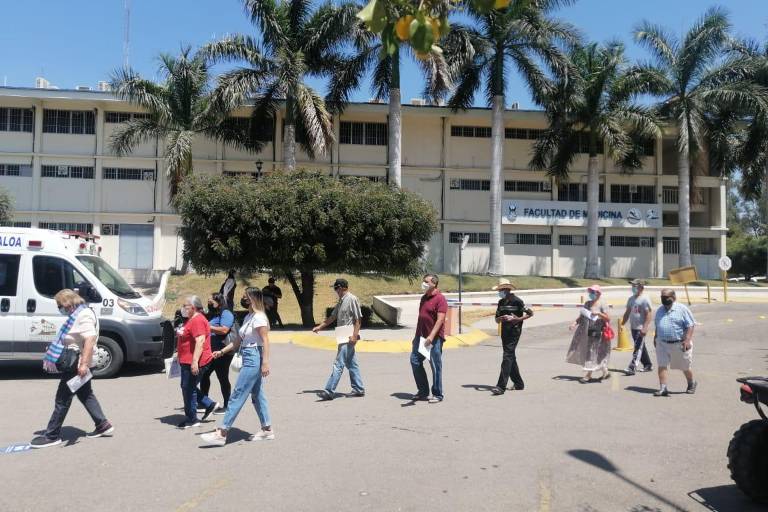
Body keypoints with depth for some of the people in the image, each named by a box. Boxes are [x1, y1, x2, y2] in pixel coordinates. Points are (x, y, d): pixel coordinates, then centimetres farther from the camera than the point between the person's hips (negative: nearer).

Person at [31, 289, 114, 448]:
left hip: (76, 365, -10)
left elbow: (90, 340, -29)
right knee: (86, 395, 16)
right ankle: (103, 425, 20)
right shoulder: (78, 314, 12)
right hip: (77, 364, 10)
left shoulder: (84, 316, -19)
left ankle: (52, 436, 8)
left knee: (62, 400, -1)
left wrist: (83, 364, -34)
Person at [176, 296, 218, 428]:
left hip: (194, 363, -11)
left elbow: (200, 341, -29)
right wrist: (181, 333, 16)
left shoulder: (197, 320, -19)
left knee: (188, 389, -2)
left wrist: (195, 362, -32)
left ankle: (192, 419, 8)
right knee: (188, 388, 18)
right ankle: (210, 404, 22)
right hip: (188, 361, 11)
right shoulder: (193, 319, 16)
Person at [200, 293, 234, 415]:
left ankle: (226, 405, 10)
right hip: (209, 351, 9)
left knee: (223, 379, 0)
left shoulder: (226, 314, -10)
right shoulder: (211, 314, 18)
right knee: (203, 376, 12)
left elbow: (224, 330, -24)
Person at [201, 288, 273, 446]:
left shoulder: (259, 317, -13)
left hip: (254, 358, -10)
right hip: (248, 358, 10)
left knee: (237, 396, -7)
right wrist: (222, 352, 12)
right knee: (257, 396, 13)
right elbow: (239, 341, 18)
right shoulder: (248, 317, 16)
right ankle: (267, 430, 21)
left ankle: (221, 433, -3)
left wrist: (265, 363, -23)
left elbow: (265, 341, -18)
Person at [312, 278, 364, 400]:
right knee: (351, 364, 13)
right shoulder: (341, 301, 16)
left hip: (349, 337, -9)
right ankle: (359, 389, 19)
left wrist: (354, 335, -20)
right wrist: (319, 327, 17)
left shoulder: (352, 299, -12)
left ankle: (329, 391, -7)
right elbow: (332, 317, 22)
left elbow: (358, 319, -15)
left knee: (338, 364, -8)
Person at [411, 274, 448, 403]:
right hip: (421, 337, 8)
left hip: (434, 338, -8)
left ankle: (437, 395, 12)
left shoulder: (440, 299, -10)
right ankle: (423, 391, 20)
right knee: (415, 361, 7)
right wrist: (416, 336, 21)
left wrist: (431, 337, -27)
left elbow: (440, 320, -19)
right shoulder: (424, 298, 15)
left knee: (436, 366, 0)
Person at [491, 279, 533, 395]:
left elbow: (530, 313, -6)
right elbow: (497, 320, 13)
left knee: (507, 357, -12)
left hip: (514, 332, -8)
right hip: (505, 332, 8)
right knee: (511, 358, 14)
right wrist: (501, 318, -10)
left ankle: (501, 386, -15)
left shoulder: (517, 301, -9)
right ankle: (518, 384, 27)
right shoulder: (501, 302, 11)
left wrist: (517, 319, -17)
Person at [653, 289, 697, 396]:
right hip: (662, 343, 4)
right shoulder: (660, 310, 10)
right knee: (662, 366, -6)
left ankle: (691, 384, 38)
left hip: (679, 343, -4)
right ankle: (662, 388, -3)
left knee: (685, 367, 13)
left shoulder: (682, 309, -8)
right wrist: (655, 337, 16)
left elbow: (690, 326, -11)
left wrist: (687, 340, -20)